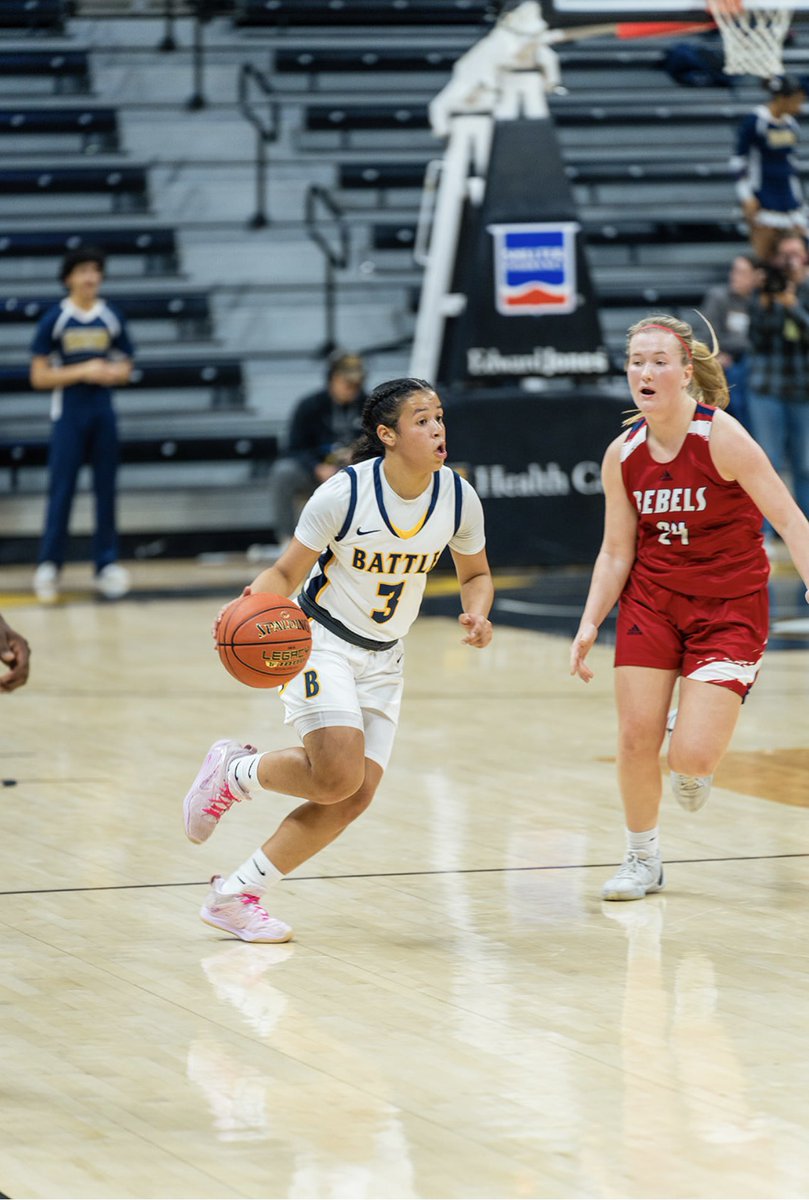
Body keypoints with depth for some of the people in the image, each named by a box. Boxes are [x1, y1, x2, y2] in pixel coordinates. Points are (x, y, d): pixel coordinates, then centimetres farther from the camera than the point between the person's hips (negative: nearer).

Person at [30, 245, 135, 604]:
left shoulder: (111, 319, 5)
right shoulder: (55, 320, -4)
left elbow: (125, 369, 12)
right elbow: (39, 377, -5)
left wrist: (113, 373, -11)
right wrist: (82, 372, -15)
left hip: (103, 412, 3)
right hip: (68, 414, -3)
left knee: (106, 490, 5)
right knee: (61, 491, -4)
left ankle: (107, 565, 12)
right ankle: (48, 567, 3)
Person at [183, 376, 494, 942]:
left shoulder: (459, 498, -8)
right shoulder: (343, 494, -21)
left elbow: (476, 574, 9)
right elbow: (287, 573, -11)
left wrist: (477, 614, -13)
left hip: (383, 659, 5)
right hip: (322, 643, -5)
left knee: (355, 795, -4)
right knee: (338, 777, -24)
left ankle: (234, 895, 7)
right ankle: (233, 771, 6)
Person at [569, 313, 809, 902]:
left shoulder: (721, 437, -18)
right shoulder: (622, 455, -3)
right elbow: (616, 552, 6)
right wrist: (590, 624, -5)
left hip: (729, 605, -4)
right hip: (652, 599, 4)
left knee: (691, 756, -13)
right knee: (636, 738, -4)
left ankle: (695, 766, 26)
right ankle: (643, 860, 19)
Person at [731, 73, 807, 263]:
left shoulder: (790, 124, 10)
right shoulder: (753, 121, -10)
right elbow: (738, 161, -9)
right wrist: (746, 198, -13)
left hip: (787, 196, 7)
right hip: (763, 198, -7)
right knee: (764, 254, -6)